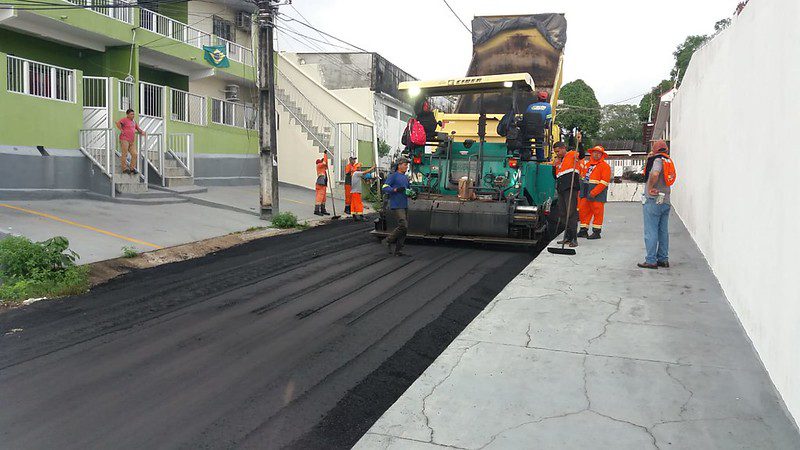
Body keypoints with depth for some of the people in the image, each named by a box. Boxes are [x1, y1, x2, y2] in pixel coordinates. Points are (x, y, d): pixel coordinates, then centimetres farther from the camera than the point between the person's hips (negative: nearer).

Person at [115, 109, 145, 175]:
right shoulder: (125, 119, -6)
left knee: (134, 154, 3)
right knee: (125, 154, -3)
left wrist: (142, 132, 11)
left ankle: (132, 168, 11)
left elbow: (138, 128, 30)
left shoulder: (134, 121, 18)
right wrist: (121, 130, -18)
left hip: (132, 141, 8)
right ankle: (124, 169, 1)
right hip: (124, 140, -8)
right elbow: (118, 123, -23)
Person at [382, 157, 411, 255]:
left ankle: (397, 249, 12)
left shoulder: (406, 177, 19)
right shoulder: (393, 175, -5)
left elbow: (408, 188, 32)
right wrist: (395, 189, -26)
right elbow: (384, 188, -13)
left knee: (405, 228, 5)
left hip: (404, 206, 8)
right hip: (396, 206, -8)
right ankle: (388, 241, 2)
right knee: (403, 226, -17)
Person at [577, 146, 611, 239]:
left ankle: (596, 232, 5)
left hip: (598, 192, -7)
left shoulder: (605, 166, -4)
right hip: (586, 192, 7)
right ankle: (583, 230, 16)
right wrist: (582, 191, 12)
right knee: (583, 210, 7)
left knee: (597, 212, -2)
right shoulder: (587, 164, 18)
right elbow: (583, 177, 25)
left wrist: (593, 193, -19)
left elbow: (604, 182, -13)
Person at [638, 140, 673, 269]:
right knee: (663, 231, 12)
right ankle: (663, 259, 17)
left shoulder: (658, 160, -11)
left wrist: (650, 188, -19)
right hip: (666, 201, 8)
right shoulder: (668, 161, 14)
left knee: (651, 231, -3)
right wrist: (649, 159, 14)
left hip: (653, 201, -8)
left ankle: (651, 261, -2)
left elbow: (655, 174, -31)